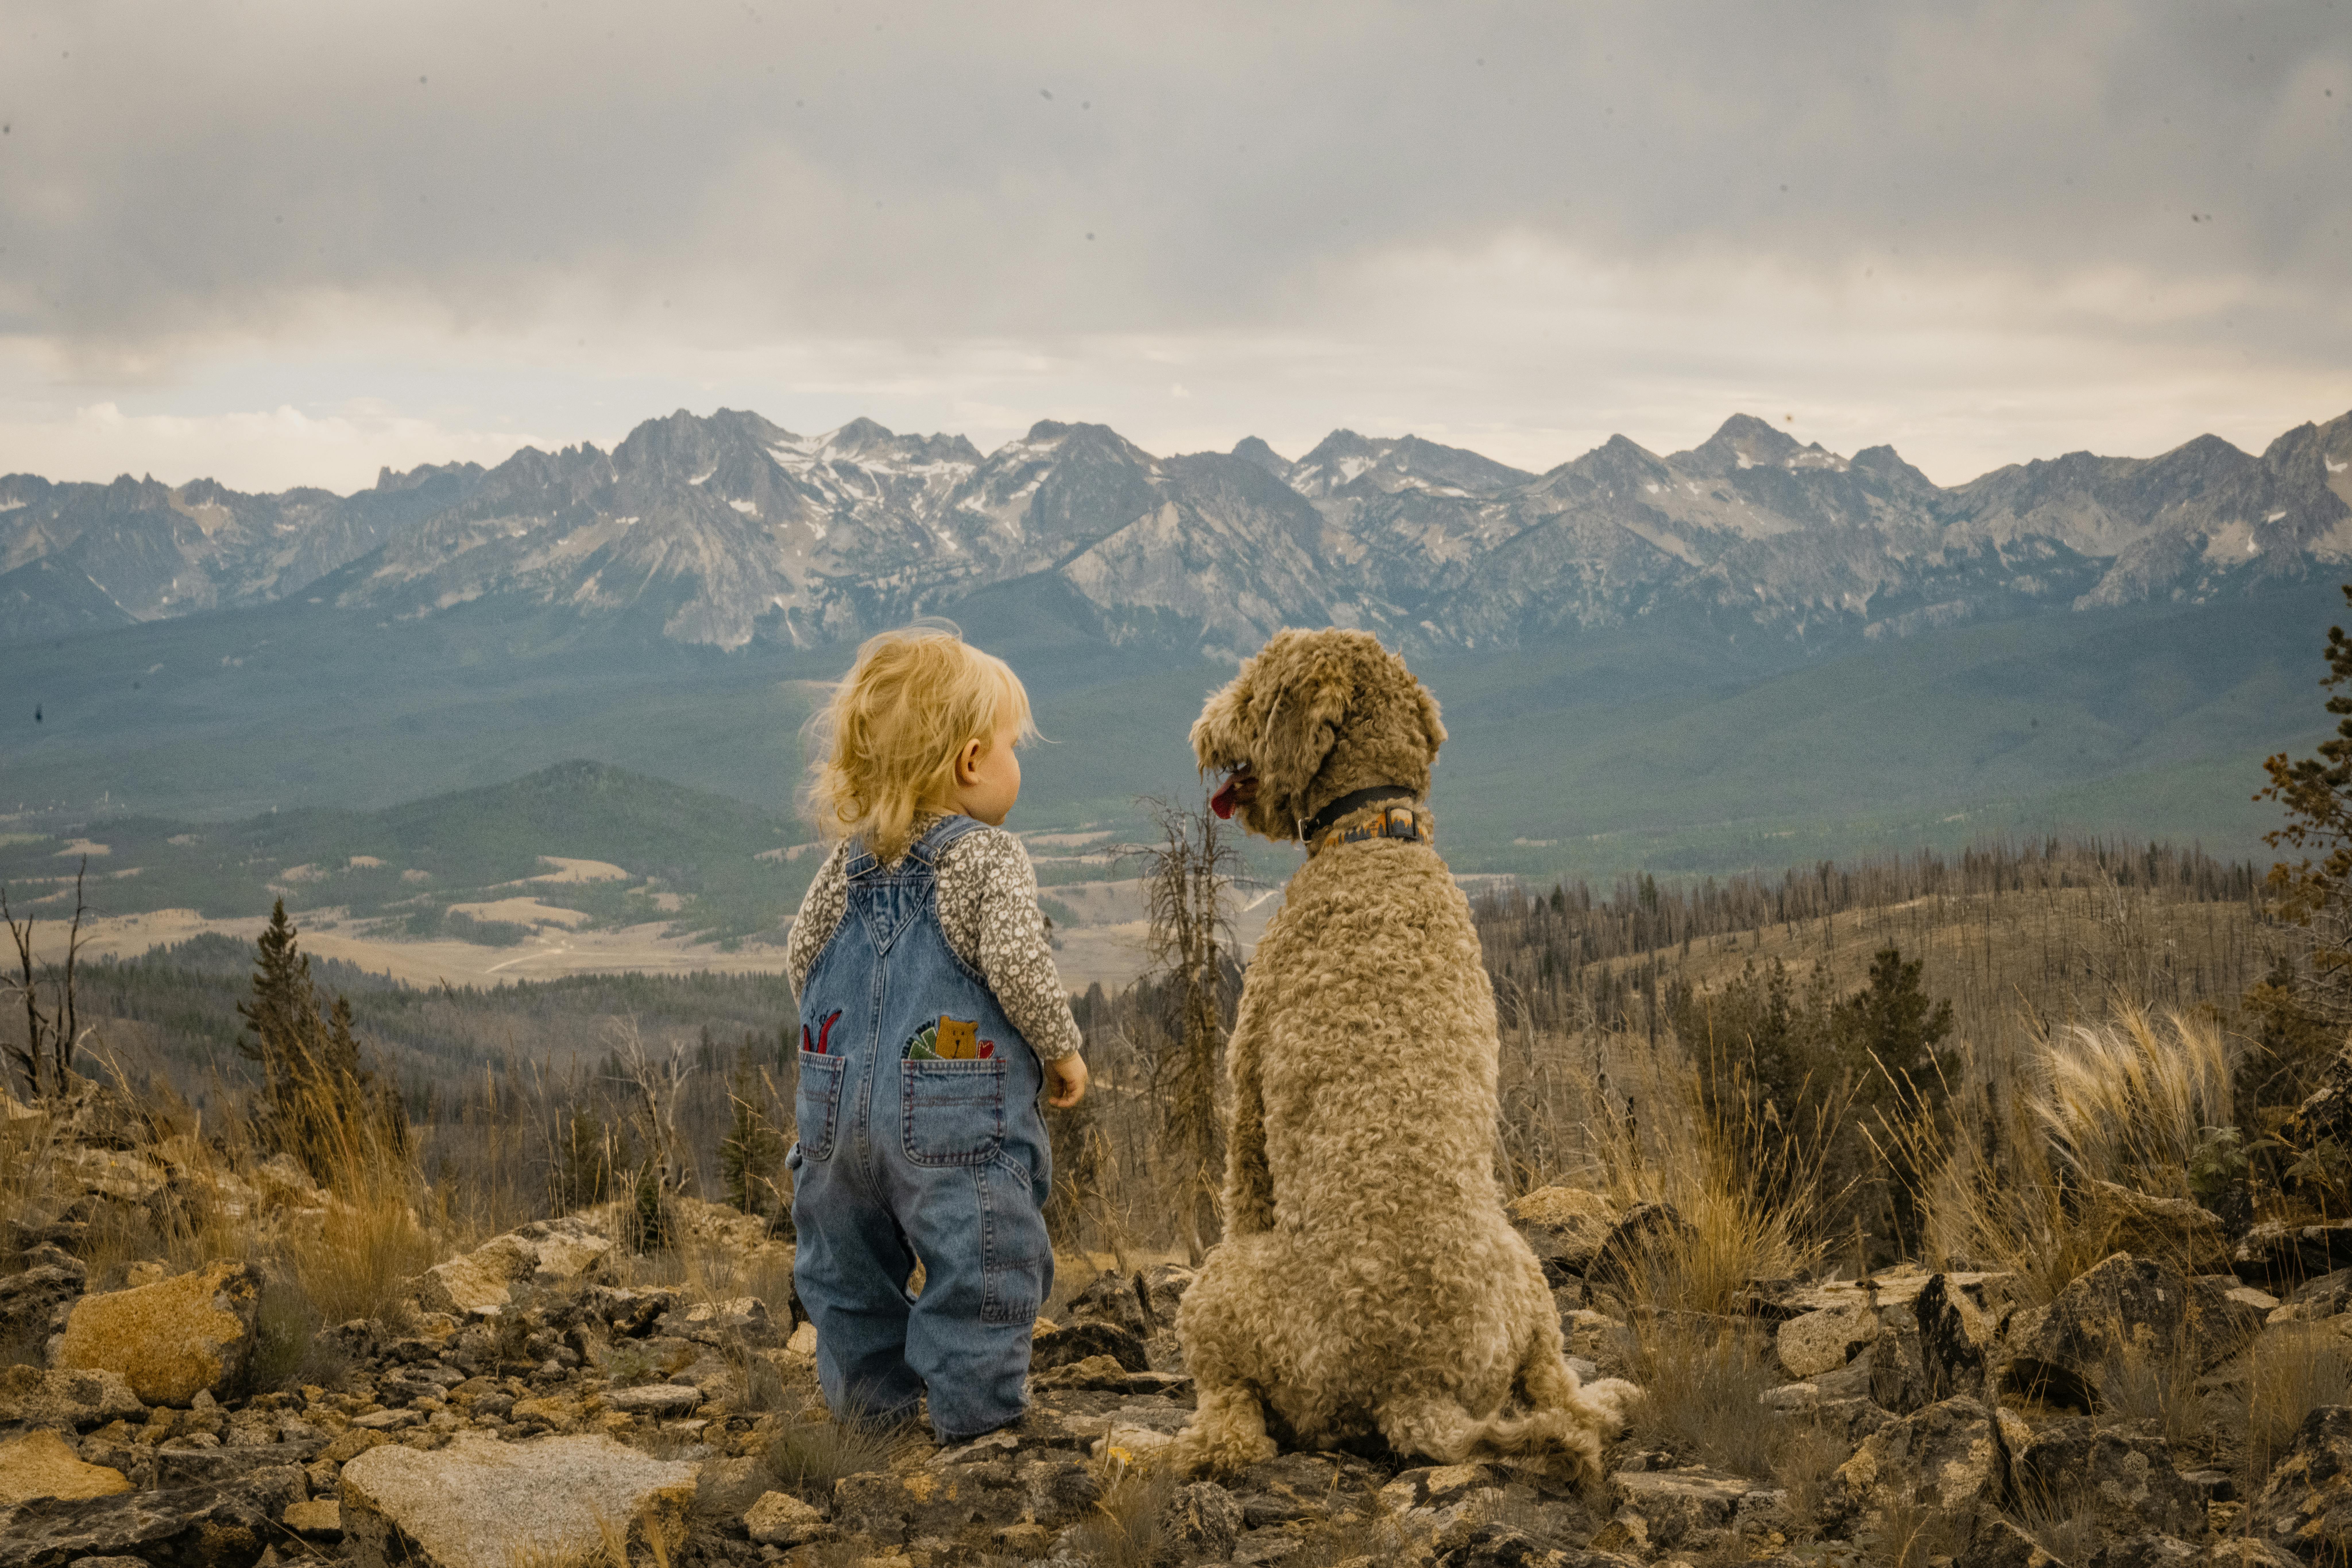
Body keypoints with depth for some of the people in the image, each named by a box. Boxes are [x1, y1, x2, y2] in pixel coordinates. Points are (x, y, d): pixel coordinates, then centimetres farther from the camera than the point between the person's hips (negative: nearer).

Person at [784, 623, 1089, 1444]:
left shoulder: (850, 859, 8)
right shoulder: (990, 858, -11)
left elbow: (801, 955, 12)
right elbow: (1015, 966, -20)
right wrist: (1063, 1049, -5)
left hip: (843, 1099, 7)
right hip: (956, 1122, -7)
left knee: (853, 1266, 18)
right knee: (980, 1269, 1)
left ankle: (868, 1397, 26)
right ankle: (978, 1411, 1)